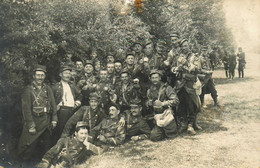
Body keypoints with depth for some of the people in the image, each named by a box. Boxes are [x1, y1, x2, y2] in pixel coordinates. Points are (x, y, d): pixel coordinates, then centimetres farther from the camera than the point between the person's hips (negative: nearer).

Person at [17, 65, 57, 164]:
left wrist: (54, 119, 2)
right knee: (30, 146, 1)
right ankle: (28, 163, 20)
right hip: (34, 121, -4)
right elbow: (26, 109, -11)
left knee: (47, 145, 13)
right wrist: (31, 125, -14)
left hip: (47, 122, 4)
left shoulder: (47, 89, 6)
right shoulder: (28, 90, -7)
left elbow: (53, 104, 8)